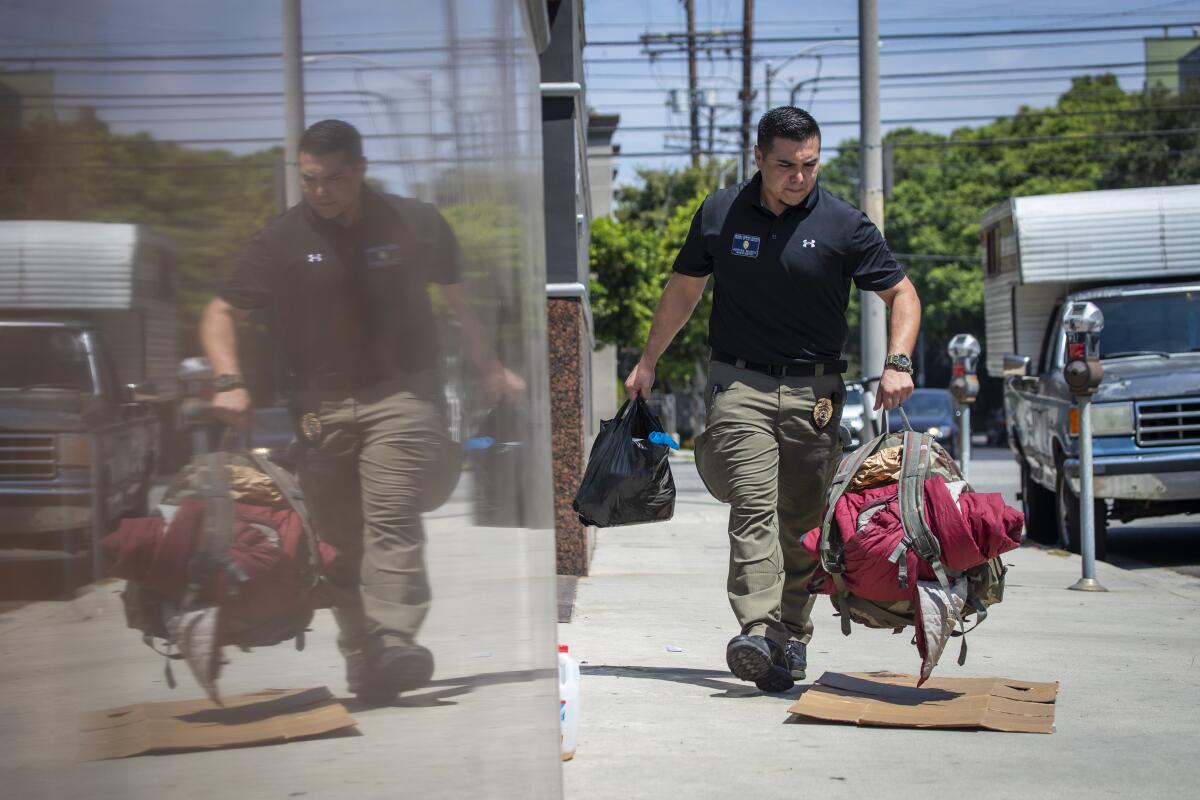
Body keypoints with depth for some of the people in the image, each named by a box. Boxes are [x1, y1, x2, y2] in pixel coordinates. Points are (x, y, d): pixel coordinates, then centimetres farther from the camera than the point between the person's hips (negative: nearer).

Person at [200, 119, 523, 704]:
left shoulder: (417, 226, 6)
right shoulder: (281, 242, 5)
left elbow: (458, 302, 18)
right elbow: (221, 315, 5)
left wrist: (490, 369, 14)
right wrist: (229, 382, -11)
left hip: (400, 397, -2)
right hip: (320, 407, 2)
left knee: (392, 521, -18)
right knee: (338, 541, 4)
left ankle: (394, 642, -27)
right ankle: (361, 658, 15)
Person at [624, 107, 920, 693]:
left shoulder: (844, 225, -2)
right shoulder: (719, 214, 3)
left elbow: (902, 294, 3)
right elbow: (683, 289, 16)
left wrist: (897, 362, -13)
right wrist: (647, 363, 17)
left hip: (815, 390, 1)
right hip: (739, 383, -1)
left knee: (803, 520, 4)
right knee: (754, 505, -17)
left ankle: (793, 636, 15)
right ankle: (758, 631, -27)